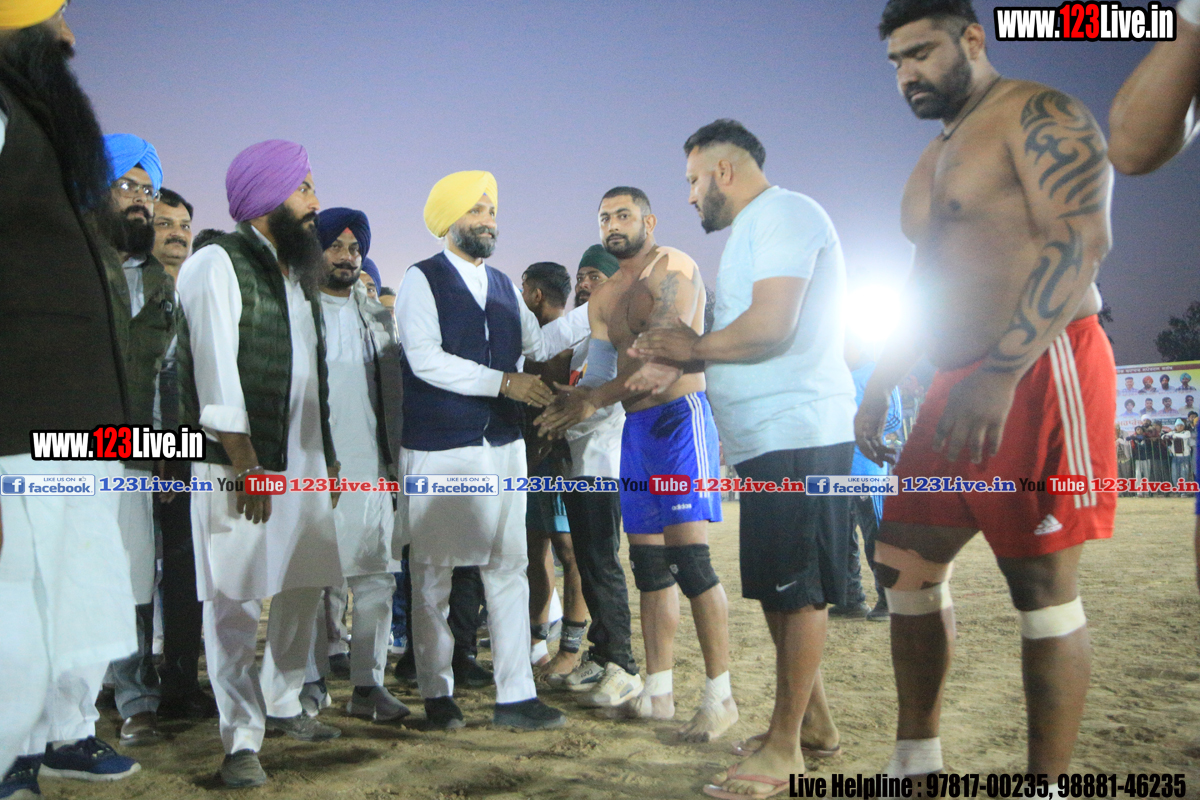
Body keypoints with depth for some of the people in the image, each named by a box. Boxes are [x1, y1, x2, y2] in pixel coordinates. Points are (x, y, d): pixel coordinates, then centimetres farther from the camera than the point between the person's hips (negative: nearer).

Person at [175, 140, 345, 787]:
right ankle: (241, 740, 4)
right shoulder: (218, 264, -6)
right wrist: (247, 466, -18)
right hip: (242, 465, -8)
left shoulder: (295, 271, 19)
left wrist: (327, 456, 15)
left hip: (302, 462, 8)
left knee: (305, 587, 13)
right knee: (237, 602, -5)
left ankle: (281, 704, 30)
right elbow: (217, 372, -14)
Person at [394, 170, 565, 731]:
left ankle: (515, 696, 10)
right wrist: (504, 382, -16)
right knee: (432, 575, 4)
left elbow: (540, 343, 18)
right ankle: (437, 695, 18)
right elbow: (426, 360, -15)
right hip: (438, 451, -5)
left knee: (509, 569, 4)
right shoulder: (423, 280, -3)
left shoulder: (503, 286, 17)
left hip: (502, 446, 5)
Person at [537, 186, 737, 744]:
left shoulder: (672, 268, -6)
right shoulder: (604, 296, 18)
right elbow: (601, 370, 12)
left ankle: (720, 696, -5)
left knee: (688, 556, -14)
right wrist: (572, 402, -9)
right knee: (649, 563, 8)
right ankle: (658, 691, 15)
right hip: (635, 425, 8)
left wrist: (594, 400, -19)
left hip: (679, 414, -8)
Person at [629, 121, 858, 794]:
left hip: (798, 436, -10)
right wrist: (667, 366, 15)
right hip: (768, 438, 10)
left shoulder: (783, 212, -7)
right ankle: (814, 723, 26)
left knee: (798, 589, -3)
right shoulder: (753, 230, 25)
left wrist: (691, 347, -5)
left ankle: (785, 744, 6)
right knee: (775, 587, 14)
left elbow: (769, 329, -20)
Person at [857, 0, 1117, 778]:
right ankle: (917, 761, 21)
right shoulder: (934, 160, 22)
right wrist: (881, 387, 18)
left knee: (1042, 584, -4)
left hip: (1040, 370, -9)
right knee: (905, 560, 9)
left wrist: (1001, 375, -27)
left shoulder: (1038, 115, -5)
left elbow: (1081, 241, -18)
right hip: (963, 382, 9)